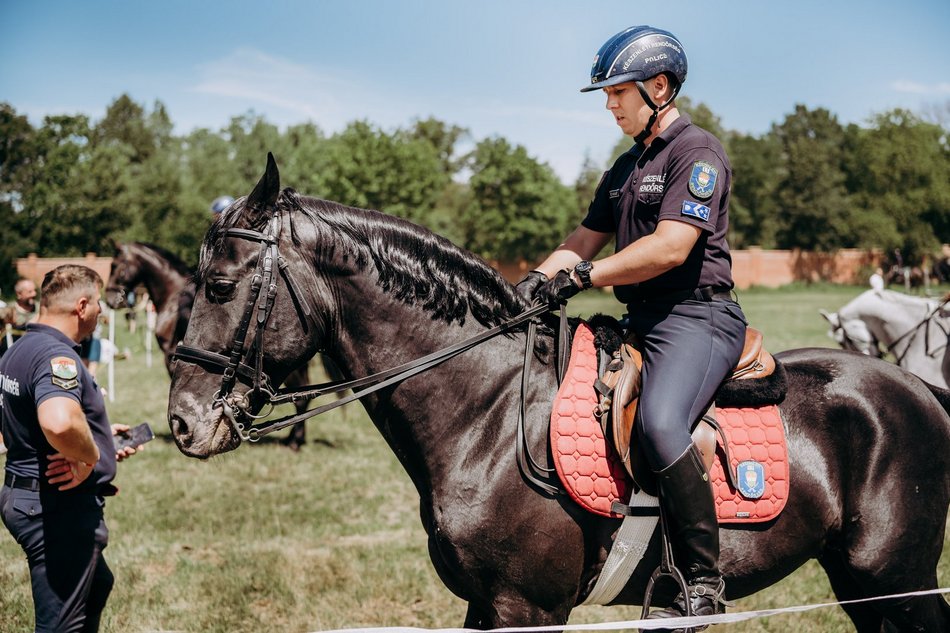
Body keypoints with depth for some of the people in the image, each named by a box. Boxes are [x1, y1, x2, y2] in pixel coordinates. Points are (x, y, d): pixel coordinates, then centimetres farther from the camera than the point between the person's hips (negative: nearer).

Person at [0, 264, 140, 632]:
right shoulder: (56, 355, -23)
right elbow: (59, 422, -43)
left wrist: (99, 435, 22)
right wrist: (89, 457, -23)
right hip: (58, 506, -10)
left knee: (97, 584, 29)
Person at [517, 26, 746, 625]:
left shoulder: (697, 153, -8)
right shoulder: (626, 168, 21)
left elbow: (670, 247, -20)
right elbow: (585, 239, 21)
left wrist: (581, 277, -19)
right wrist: (540, 278, 1)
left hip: (697, 315, -10)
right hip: (641, 321, 10)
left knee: (657, 423, -33)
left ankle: (704, 580, -24)